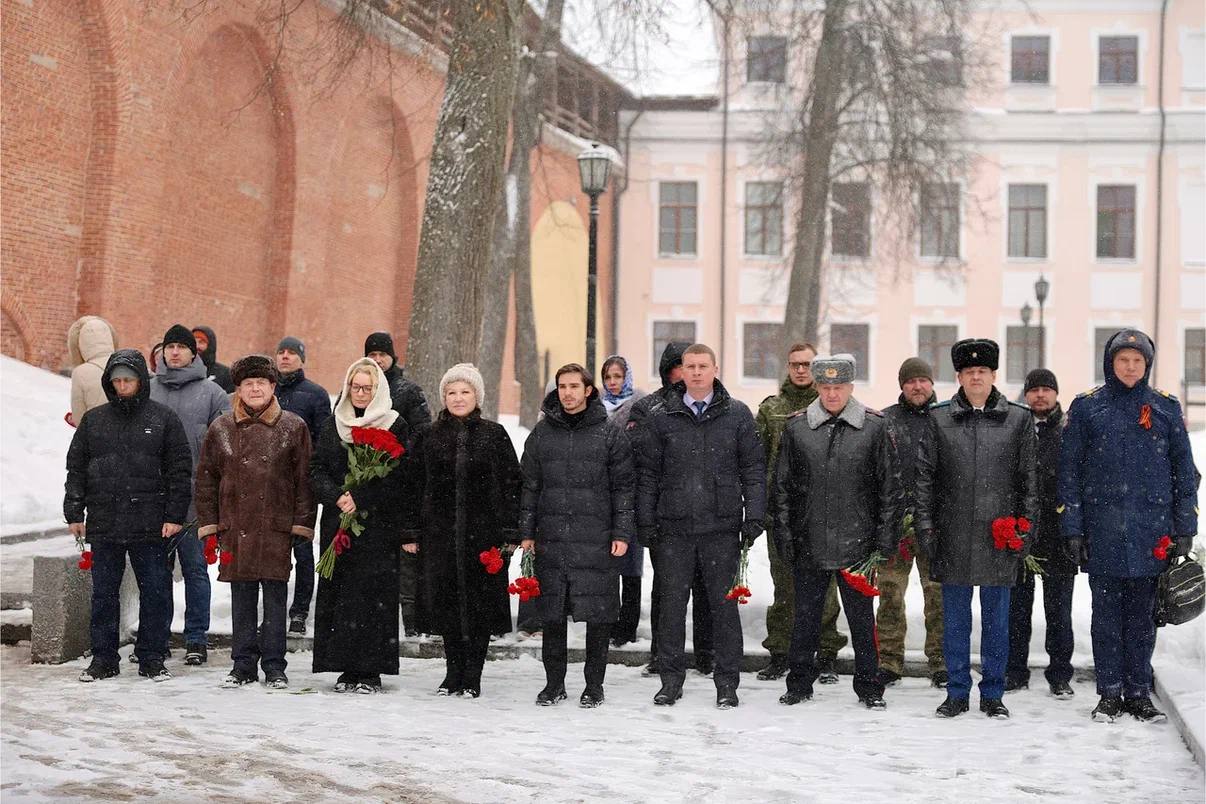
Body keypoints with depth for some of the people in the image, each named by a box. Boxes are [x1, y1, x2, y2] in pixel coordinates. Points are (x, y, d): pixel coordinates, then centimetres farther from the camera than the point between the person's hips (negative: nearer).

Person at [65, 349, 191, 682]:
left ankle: (152, 658, 12)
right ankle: (103, 658, 16)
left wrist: (175, 515, -5)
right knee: (103, 593, 7)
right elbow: (76, 468, 13)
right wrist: (74, 513, 6)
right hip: (103, 524, 2)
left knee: (155, 593, 2)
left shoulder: (164, 418, 3)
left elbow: (179, 470, 2)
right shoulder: (93, 420, 9)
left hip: (150, 527, -2)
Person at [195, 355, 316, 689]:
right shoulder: (221, 429, 9)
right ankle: (243, 665, 14)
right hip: (235, 527, 2)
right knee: (241, 599, 7)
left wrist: (302, 524, -3)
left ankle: (274, 666, 9)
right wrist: (208, 524, 5)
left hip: (277, 527, -2)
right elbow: (206, 479, 12)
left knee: (275, 597, 1)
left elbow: (304, 479, 3)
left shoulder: (294, 428, 4)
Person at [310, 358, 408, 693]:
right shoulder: (333, 425, 13)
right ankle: (347, 668, 9)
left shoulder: (395, 426, 2)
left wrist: (360, 499, -14)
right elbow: (316, 469, 7)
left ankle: (370, 671, -1)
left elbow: (398, 477, -6)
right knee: (338, 595, 2)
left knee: (373, 596, -6)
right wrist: (337, 496, -11)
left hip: (379, 525, -3)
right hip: (338, 524, 4)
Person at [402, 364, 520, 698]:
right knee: (447, 602, 4)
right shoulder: (427, 436, 8)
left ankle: (472, 676, 7)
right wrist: (410, 532, 4)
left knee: (481, 602, -1)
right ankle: (454, 671, 16)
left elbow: (511, 484, 3)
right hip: (440, 533, 2)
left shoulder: (494, 435, 4)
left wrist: (511, 532, -3)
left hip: (484, 532, -1)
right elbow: (412, 486, 9)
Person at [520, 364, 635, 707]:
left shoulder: (610, 435, 2)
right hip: (551, 540, 2)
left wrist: (622, 533, -4)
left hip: (597, 541, -2)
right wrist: (526, 531, 9)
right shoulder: (542, 433, 10)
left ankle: (594, 684, 13)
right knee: (552, 613, 7)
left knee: (598, 614, 1)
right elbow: (530, 485, 13)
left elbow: (623, 486, 2)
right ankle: (554, 682, 18)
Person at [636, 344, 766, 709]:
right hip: (674, 527, 1)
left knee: (724, 604, 3)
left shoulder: (737, 415, 4)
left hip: (722, 527, -1)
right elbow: (648, 473, 8)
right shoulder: (663, 418, 6)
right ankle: (671, 679, 15)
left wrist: (754, 516, -3)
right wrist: (646, 521, 3)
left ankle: (727, 682, 12)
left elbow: (754, 469, 4)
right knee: (672, 604, 5)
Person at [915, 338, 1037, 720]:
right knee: (955, 619, 7)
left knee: (996, 617, 7)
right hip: (952, 537, 1)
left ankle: (992, 693, 17)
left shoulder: (1018, 419, 4)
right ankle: (957, 692, 17)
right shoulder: (939, 418, 5)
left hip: (999, 537, 0)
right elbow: (924, 476, 6)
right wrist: (925, 526, 0)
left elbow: (1029, 479, 6)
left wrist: (1025, 528, 0)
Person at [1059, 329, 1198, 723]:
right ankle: (1109, 693, 12)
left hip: (1151, 534, 1)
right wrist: (1072, 528, -3)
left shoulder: (1166, 408, 9)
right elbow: (1069, 470, 4)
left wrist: (1184, 529, 4)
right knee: (1107, 615, 4)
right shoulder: (1086, 407, 5)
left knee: (1142, 616, 6)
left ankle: (1139, 692, 14)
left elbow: (1185, 471, 10)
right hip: (1102, 532, -1)